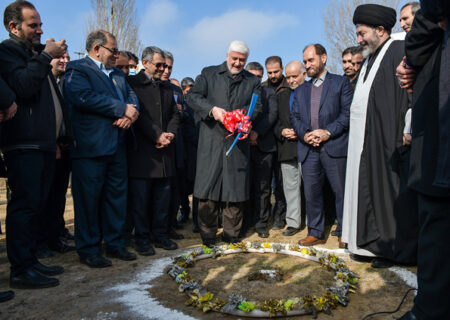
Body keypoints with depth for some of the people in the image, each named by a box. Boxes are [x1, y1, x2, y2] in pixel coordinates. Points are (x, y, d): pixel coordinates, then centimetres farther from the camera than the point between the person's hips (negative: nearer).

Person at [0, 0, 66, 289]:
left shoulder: (35, 53, 25)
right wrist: (46, 56, -12)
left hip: (44, 143, 9)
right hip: (24, 143, -9)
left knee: (37, 205, 10)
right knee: (25, 204, -9)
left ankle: (31, 261, 20)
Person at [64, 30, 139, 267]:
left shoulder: (118, 74, 21)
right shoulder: (77, 69, -3)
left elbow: (131, 96, 14)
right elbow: (83, 96, -21)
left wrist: (131, 113, -10)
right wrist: (121, 109, -16)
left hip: (117, 146, 8)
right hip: (90, 147, -7)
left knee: (117, 196, 12)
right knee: (89, 198, 1)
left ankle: (115, 244, 24)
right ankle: (88, 250, 14)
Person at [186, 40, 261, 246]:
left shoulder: (253, 82, 16)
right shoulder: (208, 74, 12)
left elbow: (256, 106, 4)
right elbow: (193, 97, 1)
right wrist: (212, 109, -16)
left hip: (238, 142, 2)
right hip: (211, 141, -1)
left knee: (236, 190, 3)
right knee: (208, 188, -1)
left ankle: (231, 236, 17)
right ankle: (207, 237, 11)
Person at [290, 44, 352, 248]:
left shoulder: (341, 82, 8)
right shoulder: (301, 90, 22)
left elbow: (348, 112, -2)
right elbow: (294, 116, 14)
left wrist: (328, 132, -13)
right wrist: (304, 134, -5)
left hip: (334, 146, -4)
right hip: (308, 149, 4)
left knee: (341, 192, 0)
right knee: (311, 193, 6)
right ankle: (316, 233, 18)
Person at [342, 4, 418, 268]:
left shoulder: (400, 51, -6)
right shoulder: (370, 60, 21)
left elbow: (409, 93, -15)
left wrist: (405, 134, -21)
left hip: (388, 142, -9)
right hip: (365, 143, 9)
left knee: (392, 194, -1)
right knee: (369, 192, 10)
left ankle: (395, 249, 12)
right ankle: (374, 244, 20)